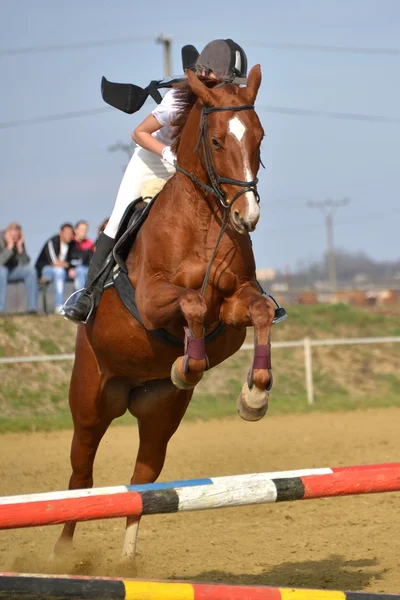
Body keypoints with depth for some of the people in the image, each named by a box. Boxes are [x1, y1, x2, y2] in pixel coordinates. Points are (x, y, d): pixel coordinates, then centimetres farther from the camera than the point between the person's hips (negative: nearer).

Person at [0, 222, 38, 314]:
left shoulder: (19, 241, -6)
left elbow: (25, 263, -12)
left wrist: (20, 247, -24)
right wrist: (10, 246, -34)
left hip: (12, 271, 5)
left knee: (30, 269, -20)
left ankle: (32, 307, -23)